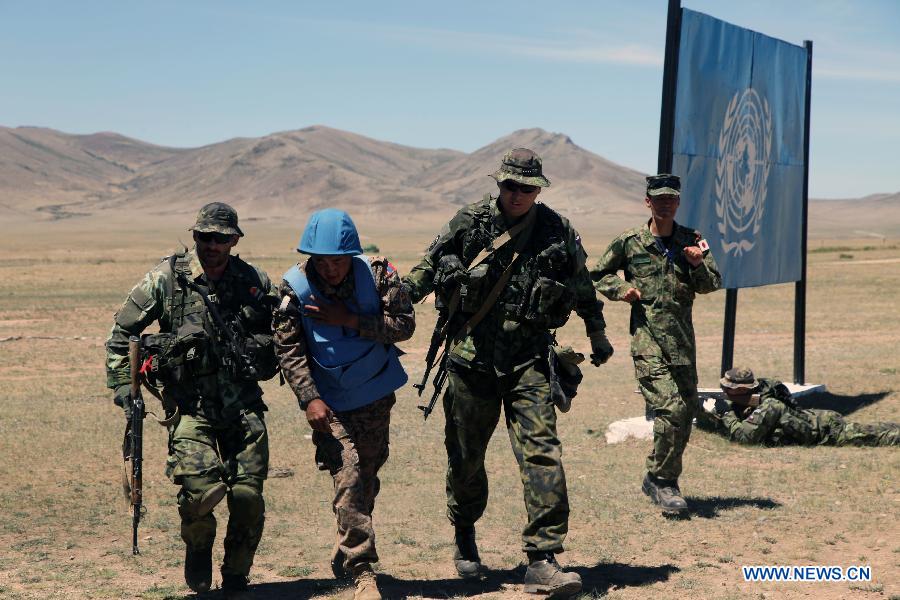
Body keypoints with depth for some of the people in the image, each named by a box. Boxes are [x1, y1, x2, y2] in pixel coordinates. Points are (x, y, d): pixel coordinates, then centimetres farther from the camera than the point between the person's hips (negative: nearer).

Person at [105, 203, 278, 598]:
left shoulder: (255, 282, 6)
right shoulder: (166, 279, -2)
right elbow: (121, 332, 4)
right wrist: (122, 384, -2)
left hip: (244, 406, 2)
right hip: (191, 406, -2)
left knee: (248, 495, -4)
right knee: (201, 487, -20)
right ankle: (198, 545, 15)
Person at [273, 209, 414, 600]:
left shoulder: (378, 274, -12)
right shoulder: (295, 288, -14)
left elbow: (405, 324, -14)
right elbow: (289, 350, -9)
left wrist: (351, 321, -23)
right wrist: (309, 398, -17)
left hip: (377, 396, 3)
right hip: (330, 403, -3)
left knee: (367, 479, 15)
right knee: (348, 480, -15)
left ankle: (345, 557, 35)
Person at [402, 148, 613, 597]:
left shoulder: (558, 232, 4)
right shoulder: (469, 223, 1)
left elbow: (583, 289, 18)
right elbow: (428, 267, 8)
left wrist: (598, 336, 27)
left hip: (529, 361, 0)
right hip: (471, 356, 0)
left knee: (542, 451, -12)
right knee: (465, 455, 10)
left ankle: (542, 562, -12)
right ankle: (464, 534, 37)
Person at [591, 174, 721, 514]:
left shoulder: (692, 241, 8)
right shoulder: (629, 243, 2)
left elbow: (711, 285, 3)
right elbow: (597, 276, 13)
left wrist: (698, 265, -16)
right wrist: (620, 288, -5)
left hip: (683, 338, 4)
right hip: (647, 337, -4)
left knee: (686, 413, 8)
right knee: (669, 409, -16)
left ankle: (662, 480, 23)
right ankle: (660, 479, -1)